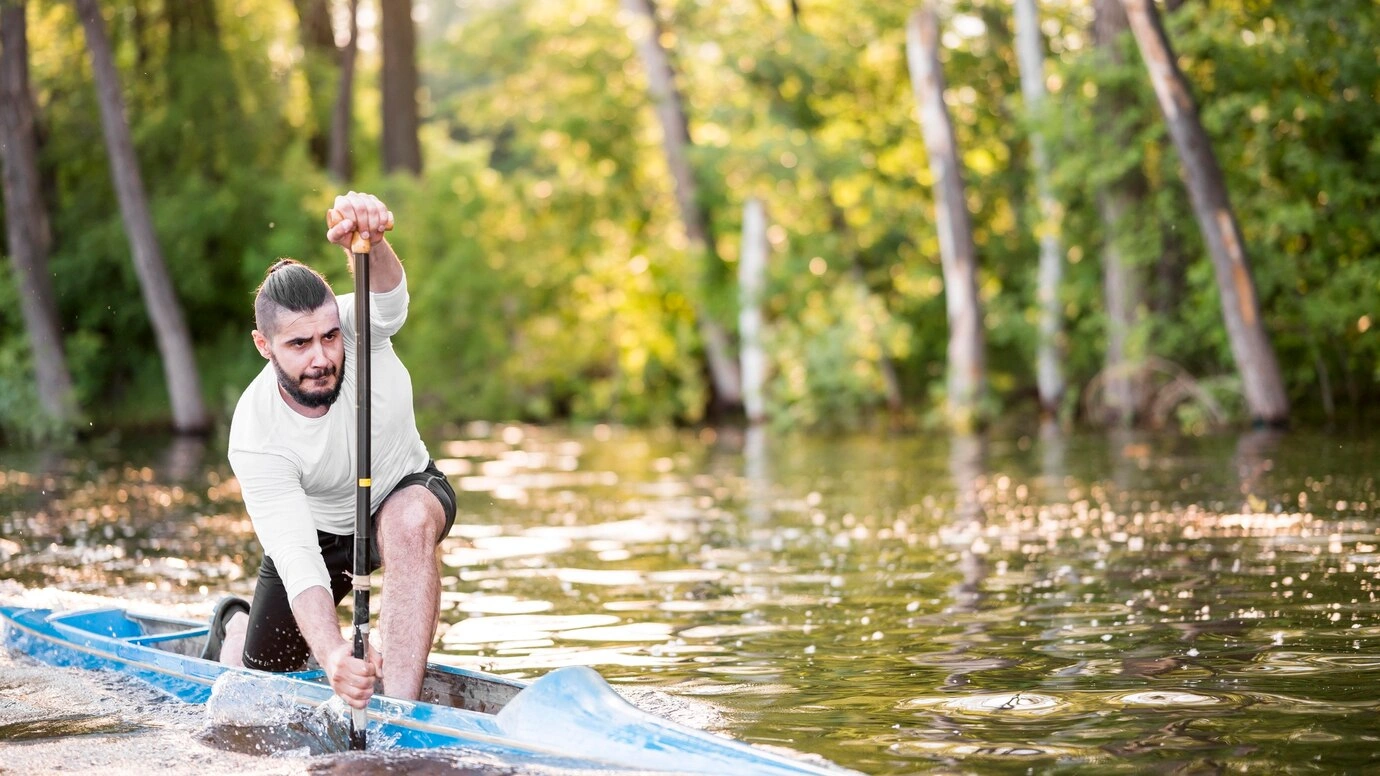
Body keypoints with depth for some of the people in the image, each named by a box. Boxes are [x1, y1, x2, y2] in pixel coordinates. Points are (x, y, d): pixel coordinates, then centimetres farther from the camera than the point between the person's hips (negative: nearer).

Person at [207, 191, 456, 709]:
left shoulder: (359, 330, -27)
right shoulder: (255, 438, -33)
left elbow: (388, 295, -53)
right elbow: (300, 568, -40)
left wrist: (367, 240, -76)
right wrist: (332, 655, -57)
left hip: (406, 493, 0)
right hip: (314, 531, 0)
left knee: (408, 523, -37)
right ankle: (235, 626, 44)